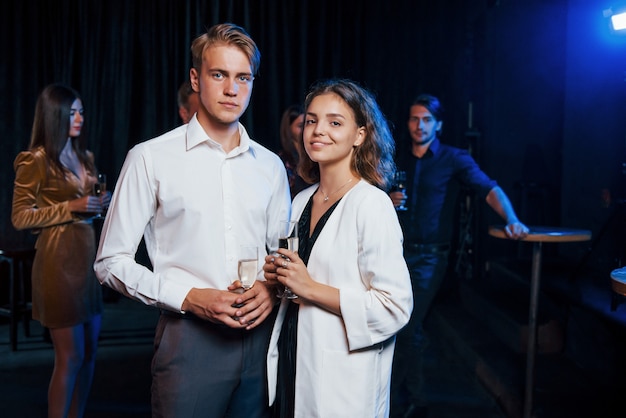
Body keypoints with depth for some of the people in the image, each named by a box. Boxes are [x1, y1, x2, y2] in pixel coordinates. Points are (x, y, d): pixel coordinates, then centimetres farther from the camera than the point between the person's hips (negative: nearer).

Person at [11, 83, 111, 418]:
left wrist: (99, 204, 4)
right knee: (70, 357, -2)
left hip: (87, 256, 7)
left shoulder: (84, 157, 14)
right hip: (58, 259, -7)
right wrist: (71, 207, -15)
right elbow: (20, 217, -8)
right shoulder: (36, 160, -7)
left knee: (89, 352, 11)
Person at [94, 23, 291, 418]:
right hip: (190, 337, -3)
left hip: (261, 335, 4)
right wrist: (189, 297, -14)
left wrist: (272, 288, -4)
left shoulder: (270, 165, 8)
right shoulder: (151, 158, -4)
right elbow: (112, 261, -4)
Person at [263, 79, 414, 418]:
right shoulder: (301, 201, 6)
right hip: (291, 365, 7)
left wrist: (310, 288, -20)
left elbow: (395, 307, -20)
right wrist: (277, 274, -1)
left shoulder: (371, 204, -16)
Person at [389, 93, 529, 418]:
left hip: (430, 256, -4)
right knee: (409, 332, 10)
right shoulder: (399, 161, 11)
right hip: (397, 252, 4)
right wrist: (389, 202, -6)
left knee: (406, 331, -7)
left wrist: (512, 220, -30)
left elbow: (489, 189, -13)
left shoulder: (453, 159, -2)